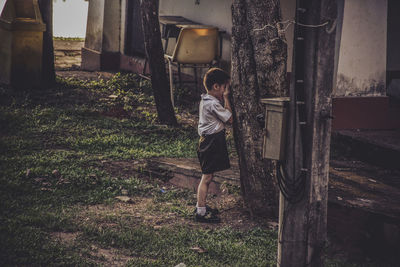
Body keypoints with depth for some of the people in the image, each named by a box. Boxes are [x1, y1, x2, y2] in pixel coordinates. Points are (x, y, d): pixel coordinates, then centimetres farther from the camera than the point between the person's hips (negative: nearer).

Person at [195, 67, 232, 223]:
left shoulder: (205, 100, 11)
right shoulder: (213, 103, -19)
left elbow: (220, 111, 20)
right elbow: (229, 119, -14)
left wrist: (223, 99, 9)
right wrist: (226, 98, -11)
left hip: (207, 140, 10)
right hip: (213, 141, -10)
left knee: (207, 176, 17)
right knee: (207, 177, -6)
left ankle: (201, 207, 26)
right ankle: (201, 212, -4)